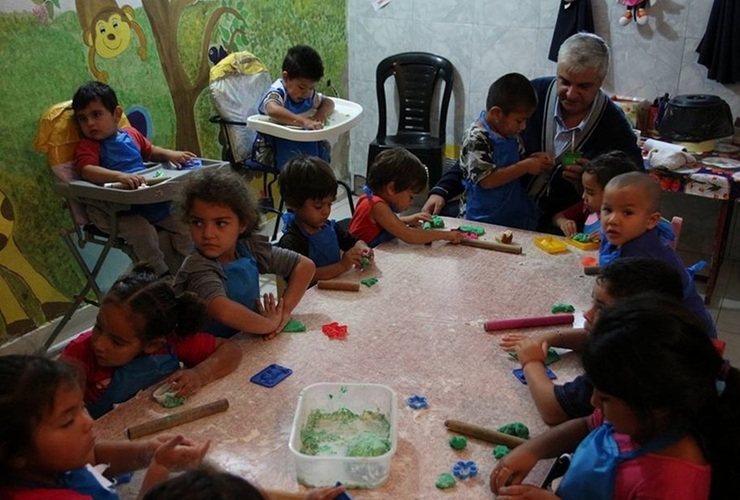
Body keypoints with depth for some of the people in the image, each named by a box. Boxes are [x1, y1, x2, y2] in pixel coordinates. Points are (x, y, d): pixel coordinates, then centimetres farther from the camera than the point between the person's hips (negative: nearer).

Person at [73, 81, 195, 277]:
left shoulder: (131, 134, 11)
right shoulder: (87, 146, -7)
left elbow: (151, 151, 30)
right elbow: (87, 170, -27)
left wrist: (170, 154, 10)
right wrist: (120, 176, -44)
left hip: (153, 200, 6)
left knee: (184, 225, 3)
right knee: (143, 232, -30)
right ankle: (161, 275, -13)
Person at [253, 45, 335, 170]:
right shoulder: (277, 92, -22)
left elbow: (328, 102, 14)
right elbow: (273, 110, -44)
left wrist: (322, 112, -11)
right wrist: (303, 121, -53)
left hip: (298, 143, 8)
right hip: (270, 150, -8)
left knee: (323, 146, -11)